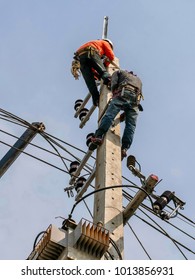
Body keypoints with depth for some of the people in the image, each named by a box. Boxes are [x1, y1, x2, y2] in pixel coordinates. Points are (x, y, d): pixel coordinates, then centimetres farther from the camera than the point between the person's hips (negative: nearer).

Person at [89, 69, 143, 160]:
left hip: (123, 93, -4)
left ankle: (98, 136, -30)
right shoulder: (138, 79, 43)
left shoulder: (119, 72, 31)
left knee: (109, 115, -13)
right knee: (131, 125, -3)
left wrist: (114, 97, 24)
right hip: (136, 99, 4)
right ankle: (124, 148, -16)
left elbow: (114, 84, 10)